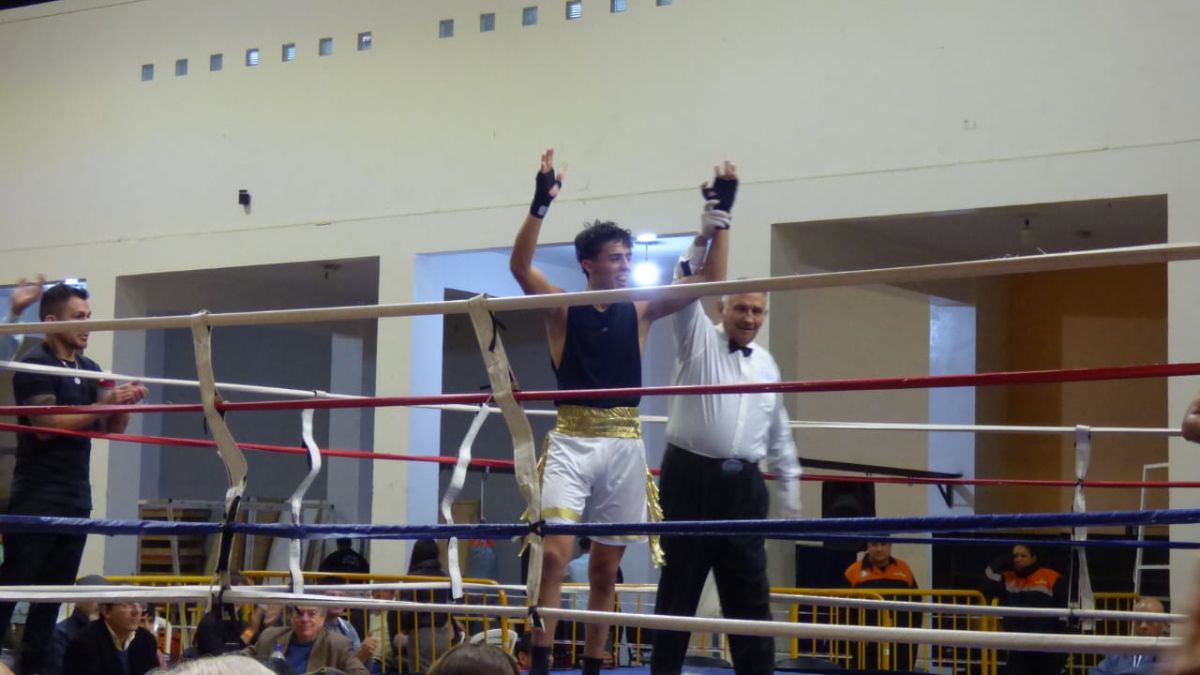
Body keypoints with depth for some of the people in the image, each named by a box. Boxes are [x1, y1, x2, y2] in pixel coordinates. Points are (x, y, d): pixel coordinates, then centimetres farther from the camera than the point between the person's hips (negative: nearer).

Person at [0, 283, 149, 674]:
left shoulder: (90, 370, 15)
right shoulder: (35, 365, -7)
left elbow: (113, 429, 14)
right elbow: (46, 424, -18)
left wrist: (124, 402, -6)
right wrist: (105, 403, -22)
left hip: (76, 497, 7)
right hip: (37, 498, -7)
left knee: (55, 589, 7)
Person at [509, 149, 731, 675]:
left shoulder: (641, 311, 9)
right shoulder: (563, 308, 1)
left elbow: (711, 278, 5)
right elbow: (520, 266, -16)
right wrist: (541, 204, -27)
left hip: (624, 444, 3)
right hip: (572, 440, -3)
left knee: (605, 569, 9)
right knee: (554, 555, -16)